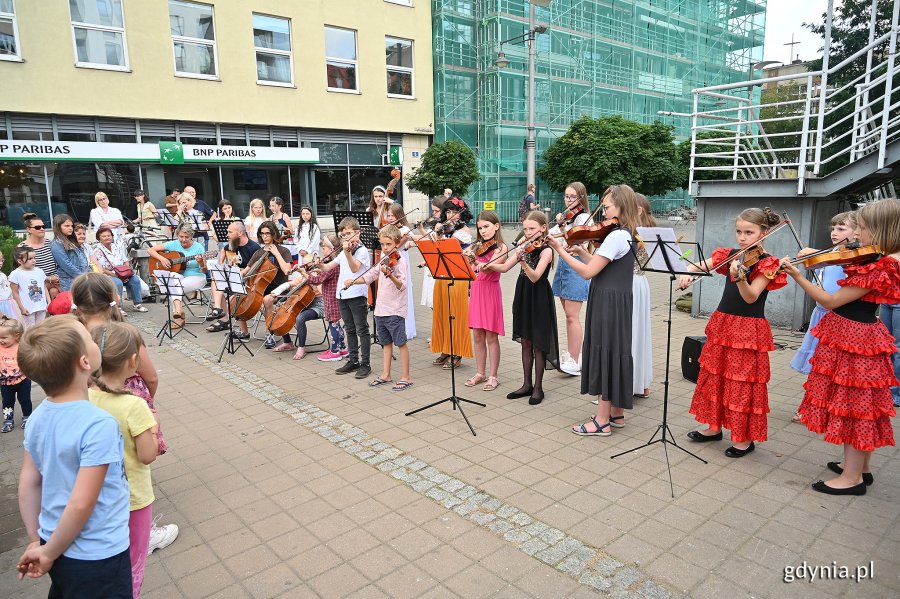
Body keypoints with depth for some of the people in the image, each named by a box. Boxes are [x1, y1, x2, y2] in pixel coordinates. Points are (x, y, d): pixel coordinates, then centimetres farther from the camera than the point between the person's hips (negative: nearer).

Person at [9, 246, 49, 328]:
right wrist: (22, 308, -8)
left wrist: (49, 302, 6)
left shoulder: (39, 271, 4)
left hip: (42, 307, 4)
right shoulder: (16, 274, -9)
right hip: (28, 309, -4)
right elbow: (15, 293, -6)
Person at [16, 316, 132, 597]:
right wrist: (49, 553, -11)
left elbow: (28, 484, 2)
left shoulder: (37, 417, -7)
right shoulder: (99, 425, -29)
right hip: (96, 557, -6)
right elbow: (81, 505, -27)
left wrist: (36, 542, 12)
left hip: (56, 544, 6)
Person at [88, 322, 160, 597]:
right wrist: (154, 426, -8)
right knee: (132, 565, 17)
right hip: (133, 498, -5)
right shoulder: (135, 405, -28)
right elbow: (147, 456, -22)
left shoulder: (85, 398, -12)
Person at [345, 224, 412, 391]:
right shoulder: (383, 259, 11)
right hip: (381, 308, 8)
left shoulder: (399, 260, -13)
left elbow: (402, 285, -24)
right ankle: (386, 375, 26)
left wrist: (390, 275, -41)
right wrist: (353, 281, 9)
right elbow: (371, 275, 20)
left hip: (395, 309, -8)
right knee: (386, 342, 16)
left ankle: (406, 377, 8)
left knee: (401, 342, 0)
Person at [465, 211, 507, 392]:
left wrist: (476, 262, -41)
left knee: (491, 336, 1)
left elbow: (489, 268, -23)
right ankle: (479, 373, 22)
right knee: (477, 336, 10)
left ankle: (493, 376, 10)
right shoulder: (477, 246, 13)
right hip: (476, 290, 6)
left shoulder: (500, 247, -7)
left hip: (490, 291, -6)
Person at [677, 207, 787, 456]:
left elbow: (751, 297, -21)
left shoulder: (767, 263, -10)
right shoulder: (730, 255, 6)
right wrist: (687, 272, -15)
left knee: (743, 384, 1)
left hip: (748, 330, -6)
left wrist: (739, 277, -40)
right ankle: (714, 426, 29)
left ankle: (745, 438, 16)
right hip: (722, 324, 6)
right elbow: (701, 266, 7)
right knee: (714, 378, 14)